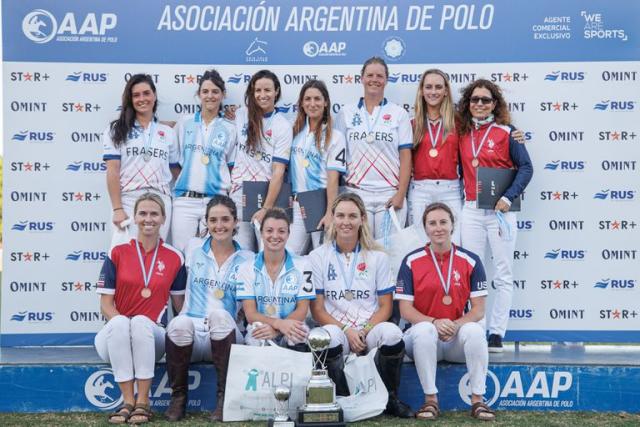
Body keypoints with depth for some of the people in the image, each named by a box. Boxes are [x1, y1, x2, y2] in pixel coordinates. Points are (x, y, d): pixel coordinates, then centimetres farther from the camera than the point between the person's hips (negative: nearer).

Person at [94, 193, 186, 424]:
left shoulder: (174, 257, 4)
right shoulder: (117, 253, 1)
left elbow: (180, 305, 13)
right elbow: (106, 304, -1)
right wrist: (123, 325, -18)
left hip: (152, 336, 0)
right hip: (114, 336, 0)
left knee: (141, 321, -34)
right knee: (120, 323, -34)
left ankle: (142, 402, -28)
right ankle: (128, 401, -30)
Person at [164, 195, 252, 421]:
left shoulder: (247, 259, 9)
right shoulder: (193, 248, 13)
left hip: (225, 334, -1)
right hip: (190, 333, 1)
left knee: (220, 315, -37)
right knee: (180, 324, -36)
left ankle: (224, 397, -27)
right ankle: (178, 397, -16)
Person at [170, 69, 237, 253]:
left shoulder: (229, 129, 6)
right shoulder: (184, 123, 9)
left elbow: (233, 169, 8)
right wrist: (171, 188, 12)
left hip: (216, 201, -1)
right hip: (184, 200, 1)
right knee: (181, 253, -1)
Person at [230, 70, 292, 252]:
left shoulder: (283, 126, -2)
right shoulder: (241, 115, 7)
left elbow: (278, 171, -9)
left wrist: (266, 208, -14)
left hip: (269, 196, -2)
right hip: (240, 196, 2)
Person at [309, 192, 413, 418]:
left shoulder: (377, 257, 7)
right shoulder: (317, 257, 5)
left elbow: (385, 306, 5)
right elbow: (317, 309, 1)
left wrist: (364, 331, -12)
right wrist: (347, 331, -14)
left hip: (370, 327, 1)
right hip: (335, 327, -1)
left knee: (392, 333, -33)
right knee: (330, 336, -37)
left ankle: (390, 398, -9)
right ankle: (342, 400, -13)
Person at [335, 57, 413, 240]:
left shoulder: (399, 114, 6)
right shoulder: (346, 113, 9)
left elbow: (405, 156, 2)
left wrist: (401, 194, -7)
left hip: (390, 194, -1)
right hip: (356, 193, 1)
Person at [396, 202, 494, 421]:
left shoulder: (471, 261, 1)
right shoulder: (411, 261, -1)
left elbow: (478, 309, -1)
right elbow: (405, 310, -4)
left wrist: (456, 325, -21)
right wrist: (435, 322, -22)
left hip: (459, 341, 1)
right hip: (424, 336, -1)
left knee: (475, 330, -31)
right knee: (424, 330, -34)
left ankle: (477, 401, -20)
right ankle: (430, 400, -23)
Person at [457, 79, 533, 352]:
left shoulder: (505, 132, -1)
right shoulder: (462, 134, 10)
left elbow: (526, 168, -5)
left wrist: (508, 198, -14)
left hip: (500, 210, -4)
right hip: (471, 210, 4)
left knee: (503, 276, 0)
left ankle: (496, 333, 4)